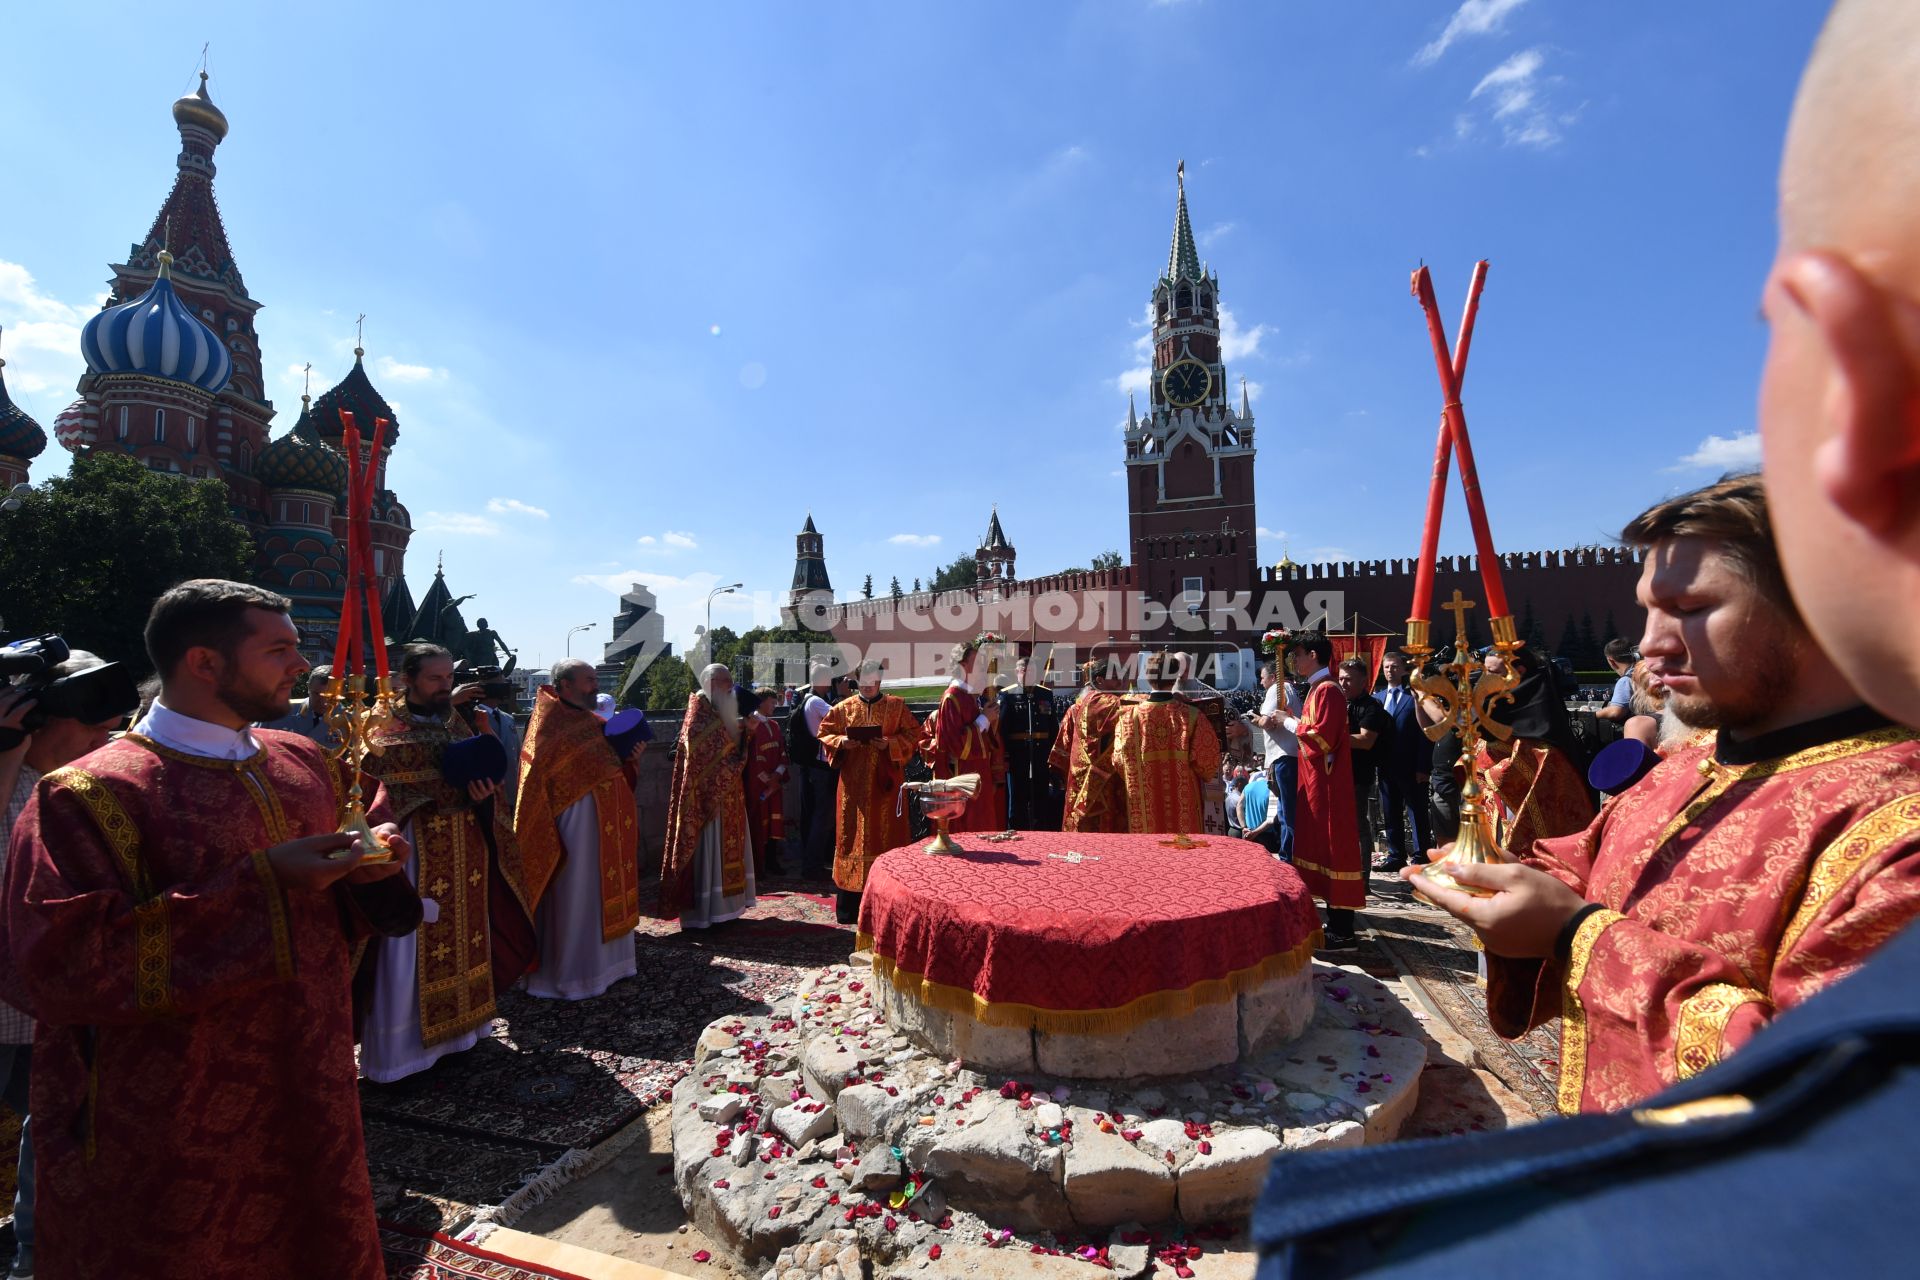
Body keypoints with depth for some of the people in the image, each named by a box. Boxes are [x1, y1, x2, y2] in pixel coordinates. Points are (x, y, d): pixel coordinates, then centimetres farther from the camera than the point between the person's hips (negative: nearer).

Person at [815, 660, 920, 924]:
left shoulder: (896, 706, 4)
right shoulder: (843, 708, 8)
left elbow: (913, 735, 1)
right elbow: (825, 733, 10)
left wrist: (890, 744, -15)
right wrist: (841, 742, -10)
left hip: (886, 783, -1)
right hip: (854, 782, 1)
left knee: (887, 835, 0)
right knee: (853, 835, 2)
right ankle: (849, 908, 10)